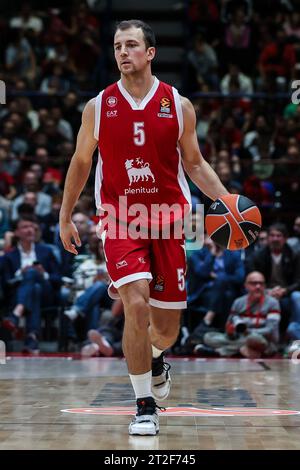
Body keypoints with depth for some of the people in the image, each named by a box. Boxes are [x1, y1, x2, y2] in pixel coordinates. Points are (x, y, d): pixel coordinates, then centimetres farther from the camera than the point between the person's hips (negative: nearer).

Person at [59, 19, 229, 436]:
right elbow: (81, 162, 13)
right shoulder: (98, 107, 0)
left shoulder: (179, 106, 1)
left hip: (168, 222, 1)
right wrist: (65, 217, 14)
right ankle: (145, 407, -8)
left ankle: (155, 358, 44)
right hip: (120, 222, -1)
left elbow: (195, 164, 10)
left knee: (166, 327, 7)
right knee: (137, 307, -21)